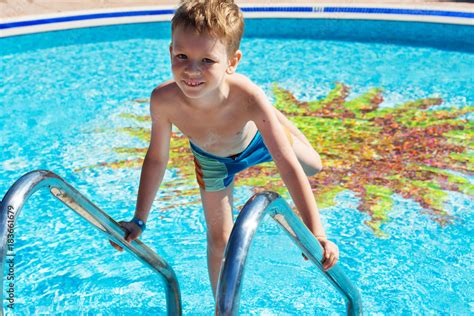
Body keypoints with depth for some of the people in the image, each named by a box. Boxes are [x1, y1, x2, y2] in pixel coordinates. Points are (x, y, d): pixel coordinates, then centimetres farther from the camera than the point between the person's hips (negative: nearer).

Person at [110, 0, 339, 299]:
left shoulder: (248, 97, -46)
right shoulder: (164, 100, -40)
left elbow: (288, 165, -39)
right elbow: (157, 158, -21)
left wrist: (317, 235, -40)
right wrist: (139, 220, -14)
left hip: (256, 138, 0)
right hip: (211, 158, 1)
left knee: (313, 166, 22)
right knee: (219, 238, 5)